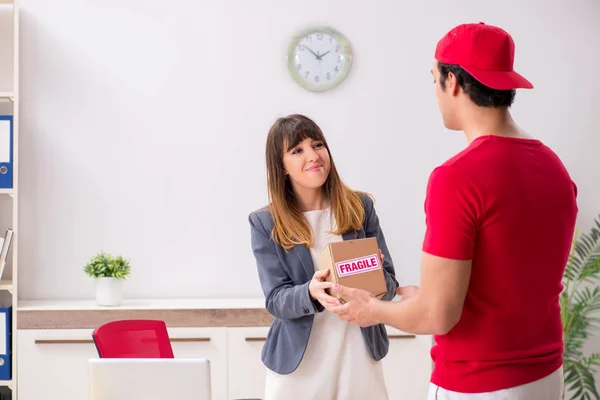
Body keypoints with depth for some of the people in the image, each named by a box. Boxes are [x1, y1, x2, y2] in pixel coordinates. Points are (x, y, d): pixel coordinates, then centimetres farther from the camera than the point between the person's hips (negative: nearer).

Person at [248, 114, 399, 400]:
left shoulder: (360, 207, 0)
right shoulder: (265, 224, -3)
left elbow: (390, 284, 1)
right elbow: (276, 300, -8)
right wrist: (311, 293, -27)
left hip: (358, 355, 1)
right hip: (298, 362, -1)